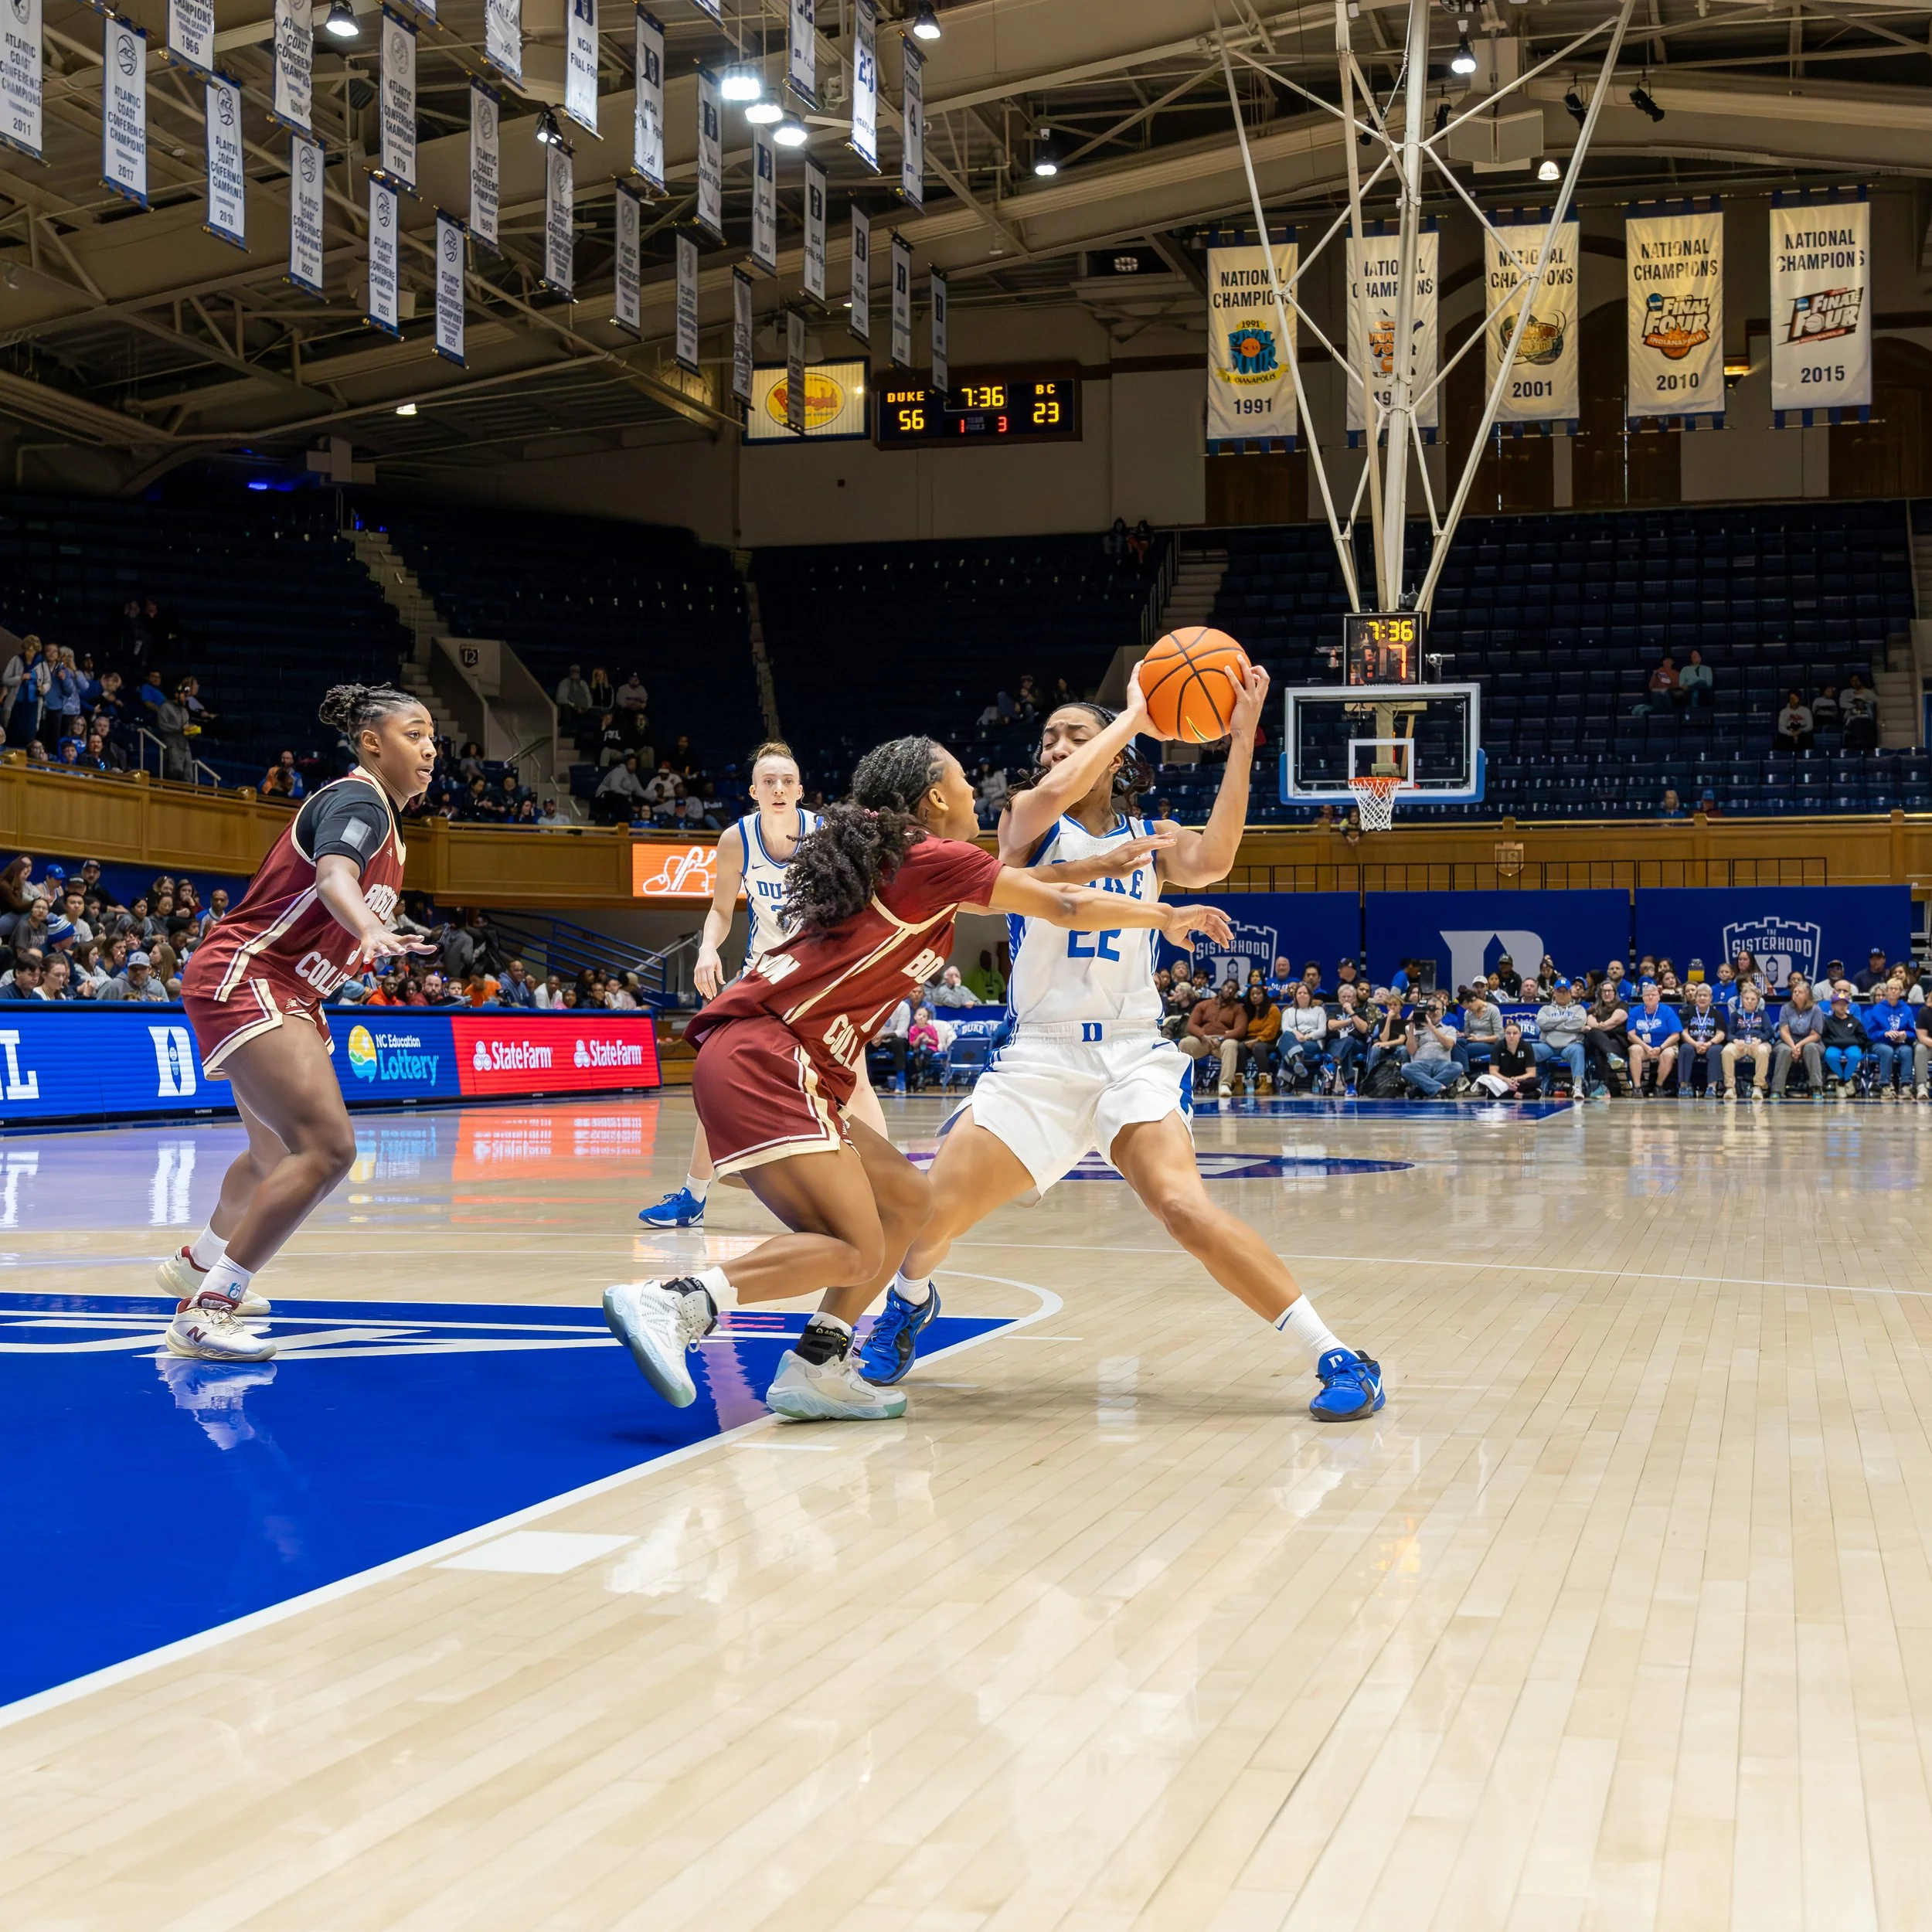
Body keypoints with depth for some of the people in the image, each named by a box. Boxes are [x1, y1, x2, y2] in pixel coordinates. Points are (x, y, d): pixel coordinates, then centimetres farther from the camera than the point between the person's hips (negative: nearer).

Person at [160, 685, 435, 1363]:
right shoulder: (356, 800, -17)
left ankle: (197, 1263, 54)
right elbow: (334, 876, -39)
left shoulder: (377, 813, 12)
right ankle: (204, 1313, -20)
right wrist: (372, 930, -57)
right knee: (327, 1147, -25)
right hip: (242, 980, -11)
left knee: (279, 1156, 28)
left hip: (287, 994, 11)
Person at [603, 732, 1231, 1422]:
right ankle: (669, 1302, -21)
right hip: (765, 1060, -10)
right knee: (854, 1253, -15)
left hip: (754, 1058, 10)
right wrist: (1166, 917, 15)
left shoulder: (886, 858, 23)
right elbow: (1066, 908, 1)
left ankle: (816, 1369, 9)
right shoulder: (937, 858, -2)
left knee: (907, 1201, 13)